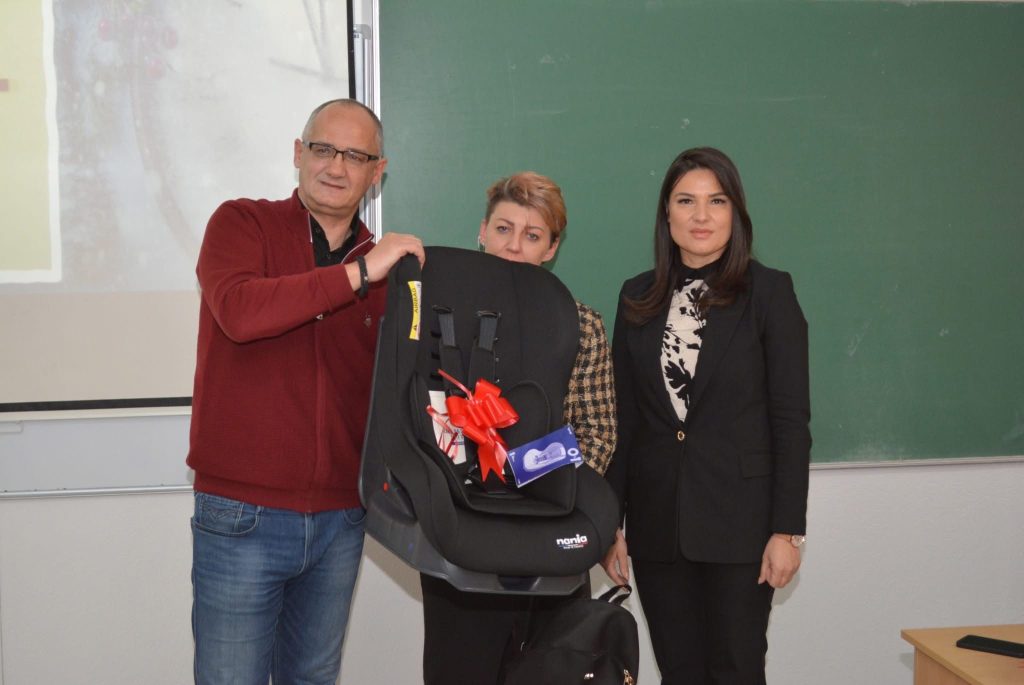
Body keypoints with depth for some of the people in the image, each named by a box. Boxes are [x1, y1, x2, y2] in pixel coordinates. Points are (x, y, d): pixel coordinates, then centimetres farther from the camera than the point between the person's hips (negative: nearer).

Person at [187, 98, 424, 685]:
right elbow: (238, 311, -23)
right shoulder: (243, 224, -2)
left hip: (340, 519, 4)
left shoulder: (388, 265, 10)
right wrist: (357, 273, -22)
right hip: (242, 518, -4)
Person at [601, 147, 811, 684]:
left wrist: (787, 529, -9)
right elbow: (623, 416, 8)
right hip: (655, 520, 3)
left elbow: (791, 418, -5)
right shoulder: (638, 297, 7)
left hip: (739, 519, -3)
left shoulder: (768, 292, -3)